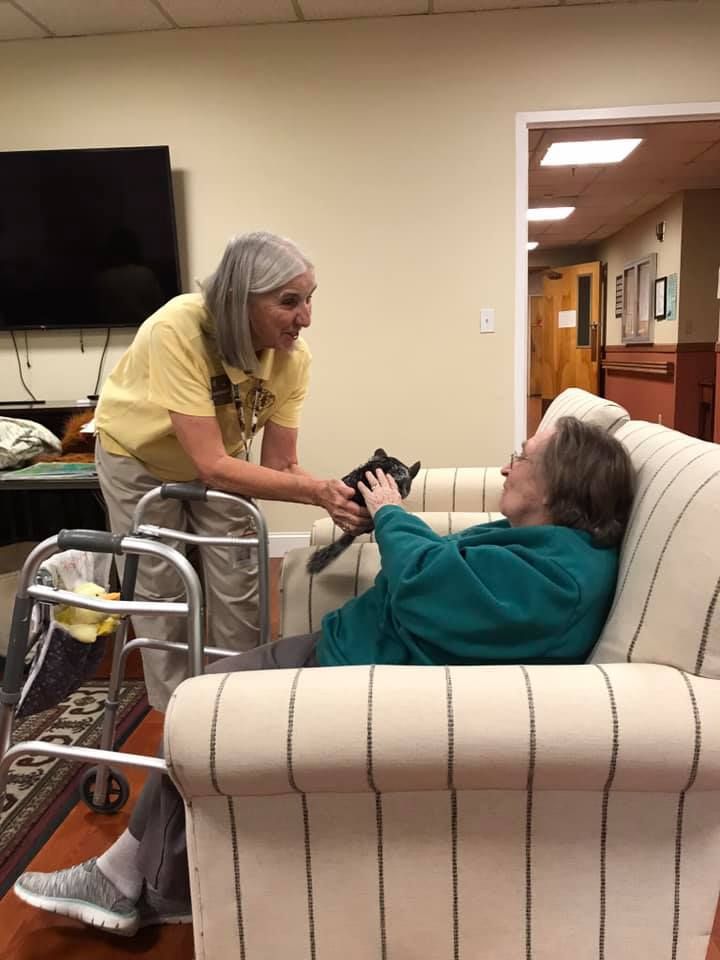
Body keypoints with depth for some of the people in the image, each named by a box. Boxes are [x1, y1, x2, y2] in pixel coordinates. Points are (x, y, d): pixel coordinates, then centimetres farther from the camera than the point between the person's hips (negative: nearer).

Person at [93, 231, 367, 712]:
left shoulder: (293, 356, -27)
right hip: (139, 457, -3)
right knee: (160, 591, 7)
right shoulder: (178, 331, -40)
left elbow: (281, 464, -22)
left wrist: (333, 496, -41)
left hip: (218, 459, 3)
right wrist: (315, 490, -48)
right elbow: (211, 465, -42)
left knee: (239, 590, 4)